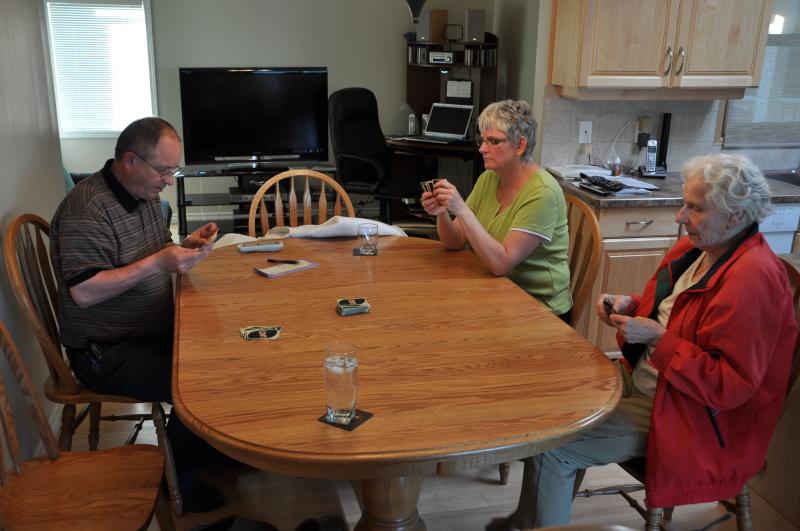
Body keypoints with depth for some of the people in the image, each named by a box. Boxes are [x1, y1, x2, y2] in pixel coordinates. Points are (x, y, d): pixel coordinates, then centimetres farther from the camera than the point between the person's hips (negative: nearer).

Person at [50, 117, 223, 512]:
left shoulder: (146, 193, 8)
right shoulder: (87, 209, -22)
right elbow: (83, 292, -27)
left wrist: (187, 245, -3)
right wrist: (158, 262, -29)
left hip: (153, 331, 9)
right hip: (106, 353, -9)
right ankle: (175, 485, 3)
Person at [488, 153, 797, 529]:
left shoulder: (753, 277, -25)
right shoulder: (697, 247, 2)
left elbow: (731, 384, -26)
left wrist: (659, 340, -26)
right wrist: (630, 306, -1)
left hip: (685, 411, -10)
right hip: (644, 379, 10)